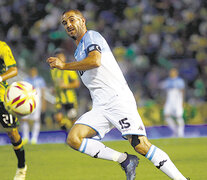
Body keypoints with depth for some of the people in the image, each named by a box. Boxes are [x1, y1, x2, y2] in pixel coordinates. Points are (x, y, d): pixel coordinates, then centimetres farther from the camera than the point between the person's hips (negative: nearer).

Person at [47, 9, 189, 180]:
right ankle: (125, 160, -9)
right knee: (73, 138, -13)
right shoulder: (79, 51, 27)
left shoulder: (92, 36, 2)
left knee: (140, 145, -21)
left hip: (119, 100, -8)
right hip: (100, 108, 8)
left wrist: (64, 65, -12)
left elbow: (95, 61, -18)